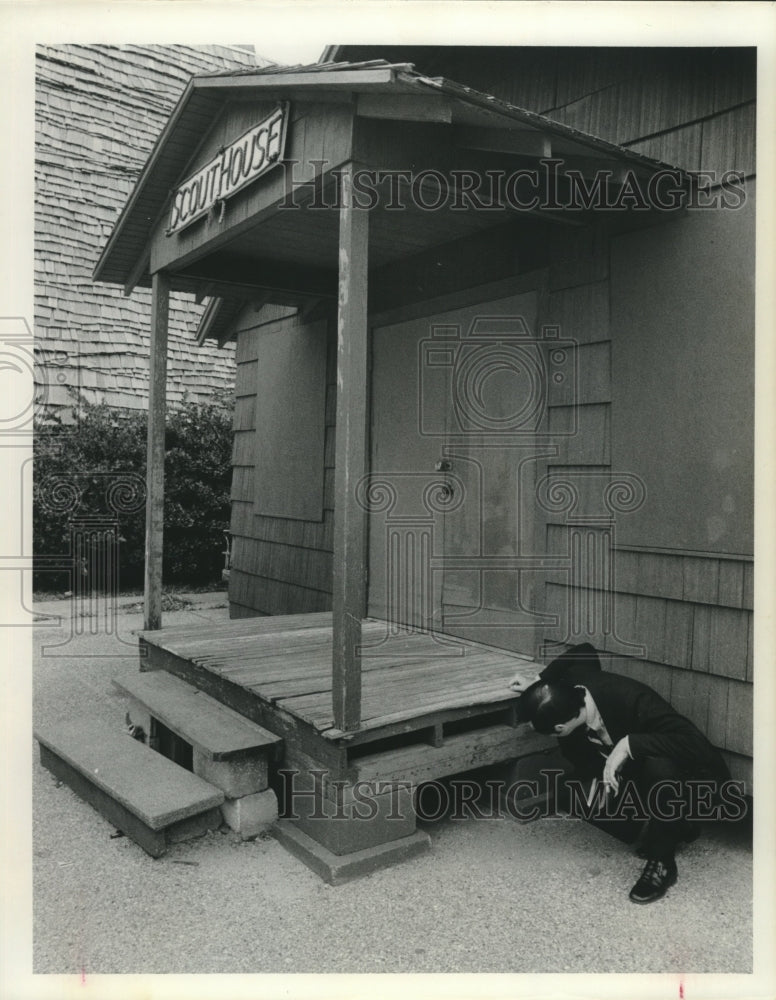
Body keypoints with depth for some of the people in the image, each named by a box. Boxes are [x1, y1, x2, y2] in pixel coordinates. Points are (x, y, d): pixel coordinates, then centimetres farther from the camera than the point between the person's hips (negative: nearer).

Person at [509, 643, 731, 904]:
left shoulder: (632, 701, -36)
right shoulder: (573, 683, -17)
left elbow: (695, 744, -41)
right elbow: (585, 651, 5)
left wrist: (628, 744, -44)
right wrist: (539, 683, 2)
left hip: (696, 773, -8)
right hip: (639, 767, 8)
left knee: (658, 767, -39)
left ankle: (662, 863, -13)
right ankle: (672, 825, 11)